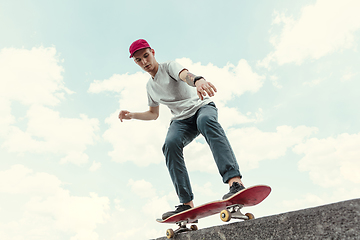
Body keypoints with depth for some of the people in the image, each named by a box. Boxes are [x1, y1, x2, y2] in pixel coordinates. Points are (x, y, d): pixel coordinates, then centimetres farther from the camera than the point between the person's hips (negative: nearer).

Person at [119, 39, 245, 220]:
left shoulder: (169, 66, -1)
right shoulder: (150, 86, 18)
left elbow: (185, 75, -27)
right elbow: (153, 114, 28)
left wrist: (198, 80, -51)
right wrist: (131, 115, 12)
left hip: (202, 106, -4)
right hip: (182, 120, 4)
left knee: (205, 120, -41)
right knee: (170, 144, -28)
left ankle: (235, 181, -53)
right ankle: (187, 204, -31)